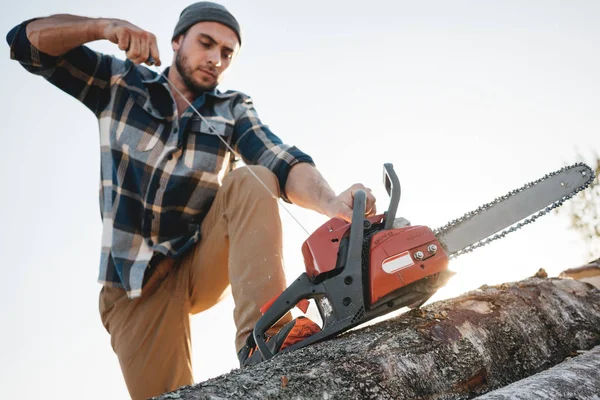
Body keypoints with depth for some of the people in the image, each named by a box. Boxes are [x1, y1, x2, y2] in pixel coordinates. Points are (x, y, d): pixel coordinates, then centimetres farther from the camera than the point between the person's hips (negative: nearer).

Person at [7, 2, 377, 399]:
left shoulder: (233, 111, 1)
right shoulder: (121, 83, 4)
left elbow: (285, 164, -17)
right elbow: (28, 41, 1)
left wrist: (332, 202, -39)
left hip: (201, 264, 1)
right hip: (136, 283, 0)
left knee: (251, 180, -25)